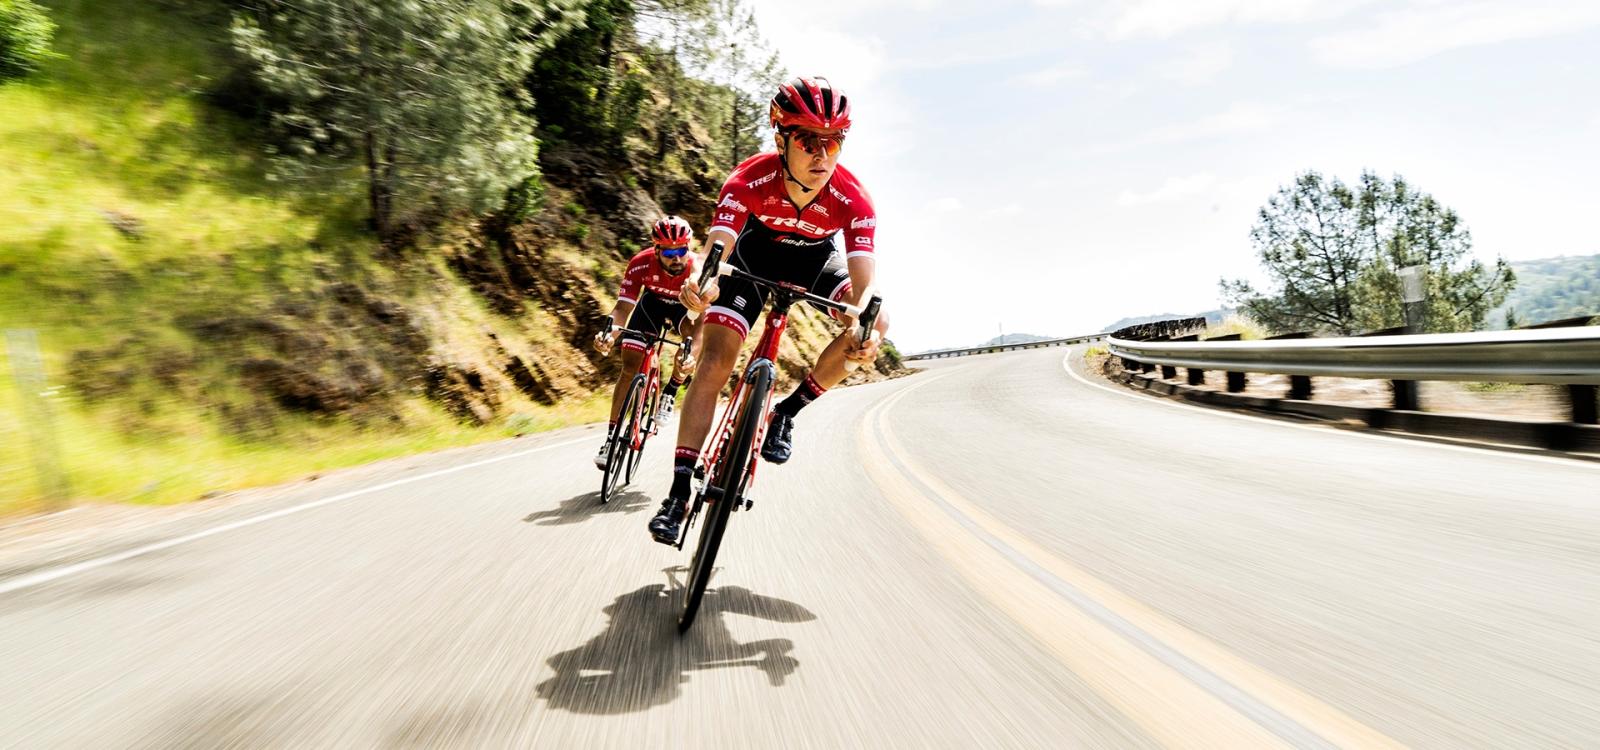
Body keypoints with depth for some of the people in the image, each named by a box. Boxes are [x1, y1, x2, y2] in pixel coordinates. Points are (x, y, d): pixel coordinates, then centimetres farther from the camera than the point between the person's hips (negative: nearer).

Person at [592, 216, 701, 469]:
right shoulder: (641, 264, -33)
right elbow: (623, 306, -35)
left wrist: (692, 353, -65)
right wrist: (610, 333, -57)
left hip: (685, 305, -1)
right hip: (653, 301, 1)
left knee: (694, 333, -35)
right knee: (630, 365, -8)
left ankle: (670, 394, -10)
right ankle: (612, 436, 2)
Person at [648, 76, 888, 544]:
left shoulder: (852, 199, -34)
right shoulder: (750, 180, -34)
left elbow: (864, 286, -42)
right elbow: (716, 246, -47)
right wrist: (701, 285, -70)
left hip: (815, 258, 1)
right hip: (757, 252, -1)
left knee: (871, 325, -26)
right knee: (715, 361, -15)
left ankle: (786, 413, -6)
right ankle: (678, 492, -9)